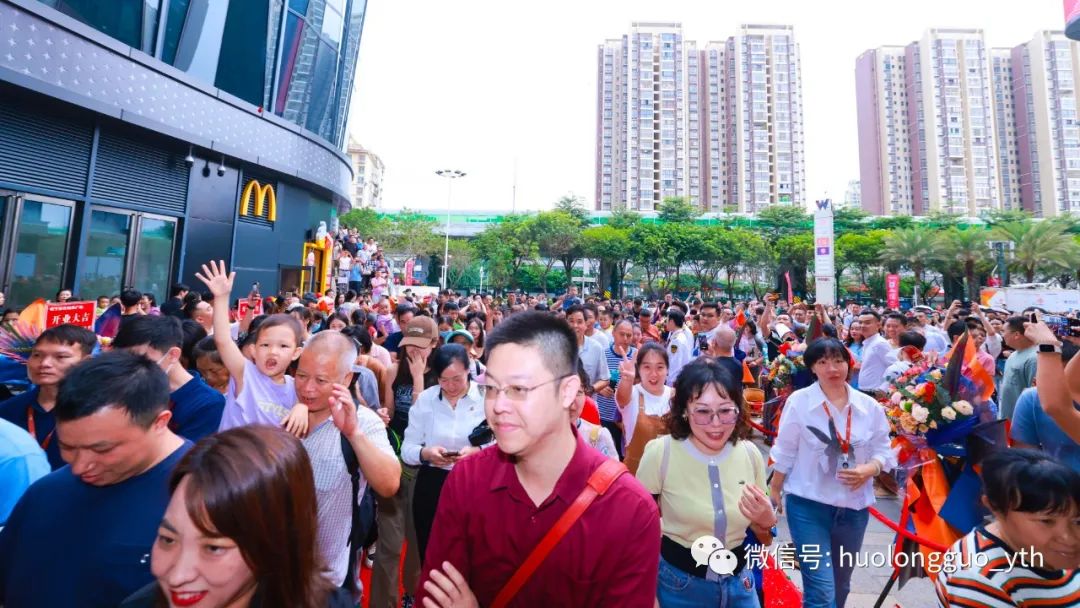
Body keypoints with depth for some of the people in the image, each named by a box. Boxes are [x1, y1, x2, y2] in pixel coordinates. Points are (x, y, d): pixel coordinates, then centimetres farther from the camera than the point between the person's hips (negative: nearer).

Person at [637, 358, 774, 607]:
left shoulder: (750, 453, -11)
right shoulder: (660, 453, -22)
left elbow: (763, 540, 2)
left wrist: (766, 522, -18)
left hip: (739, 583, 3)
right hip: (678, 585, -2)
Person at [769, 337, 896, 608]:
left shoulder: (869, 406, -1)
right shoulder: (799, 401, -11)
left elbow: (884, 451, 5)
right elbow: (785, 452, -4)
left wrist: (868, 470, -16)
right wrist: (774, 490, 2)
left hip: (854, 506, 4)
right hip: (808, 504, -4)